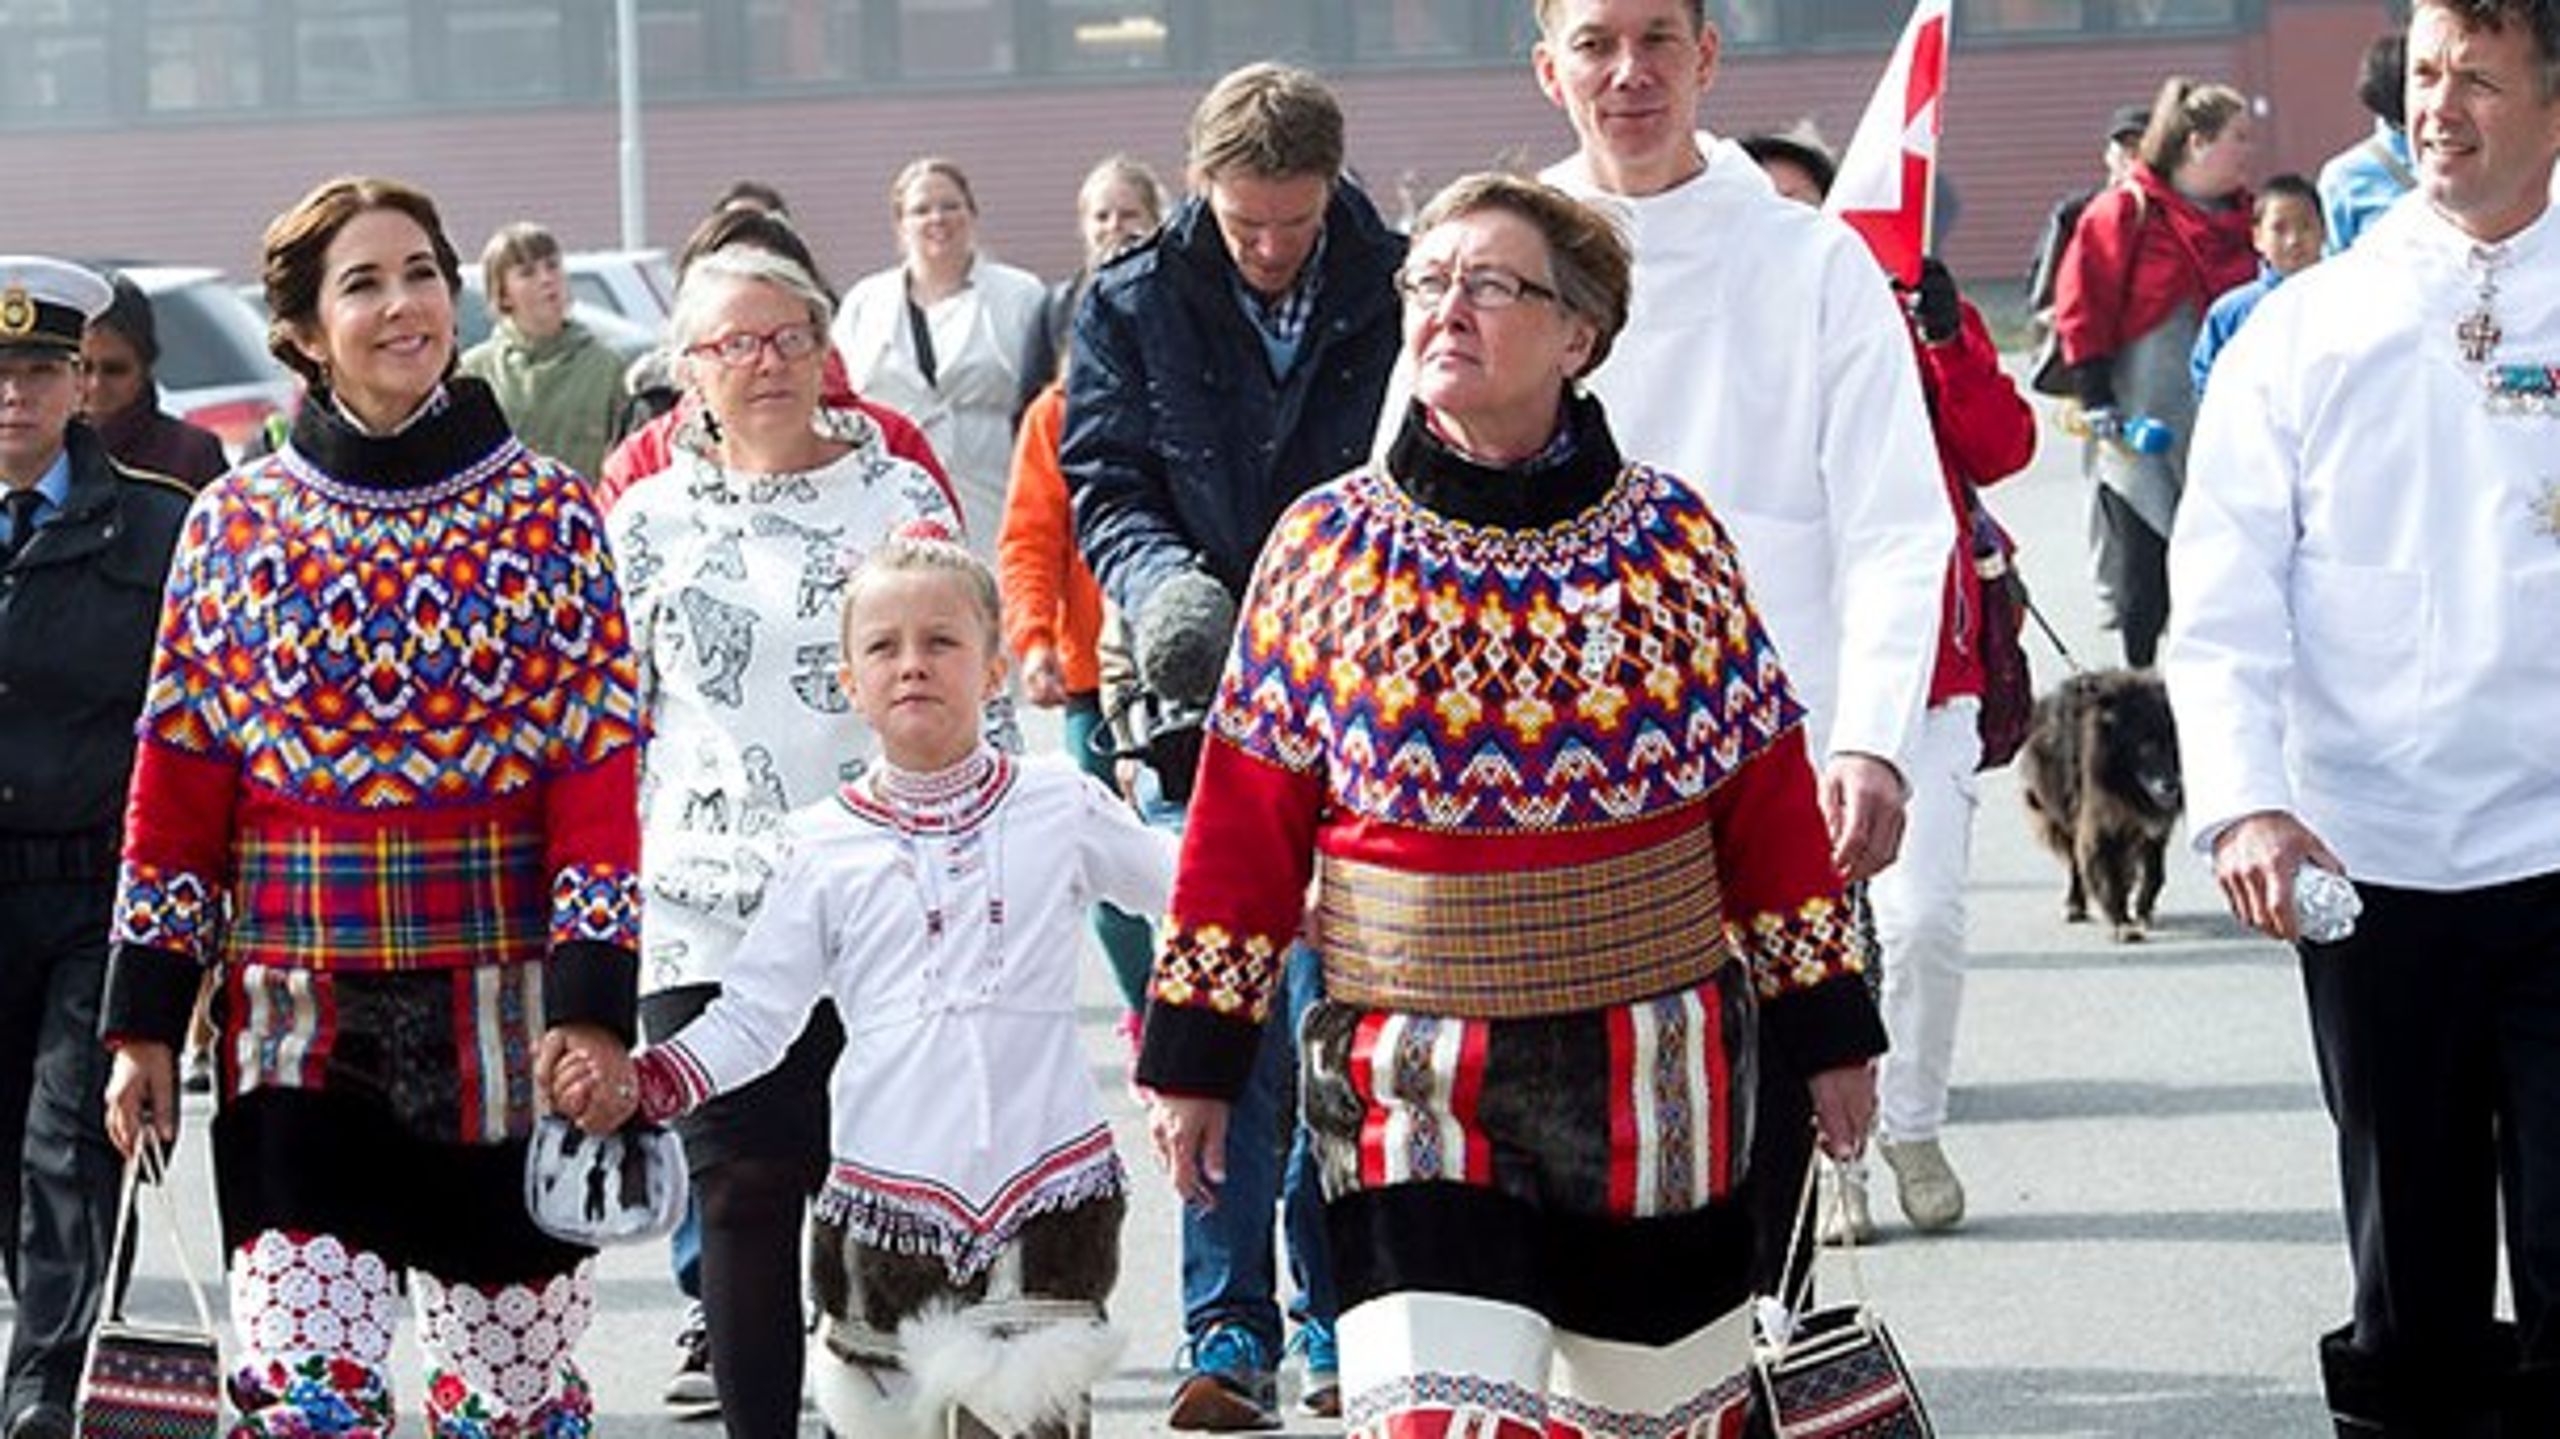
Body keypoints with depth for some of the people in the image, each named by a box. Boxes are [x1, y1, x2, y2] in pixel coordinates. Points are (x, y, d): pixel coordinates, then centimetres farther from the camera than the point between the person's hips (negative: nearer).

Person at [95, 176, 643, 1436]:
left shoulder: (547, 513, 2)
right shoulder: (235, 525, 4)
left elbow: (600, 780, -3)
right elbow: (176, 792, 6)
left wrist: (591, 1005, -11)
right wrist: (144, 1023, 3)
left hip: (503, 1014, 0)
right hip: (298, 1021, 0)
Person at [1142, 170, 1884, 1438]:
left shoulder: (1668, 538, 0)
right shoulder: (1328, 547, -1)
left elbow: (1767, 801, 6)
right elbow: (1246, 825, 3)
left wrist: (1825, 1027, 7)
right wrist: (1193, 1055, 3)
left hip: (1651, 1065, 1)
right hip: (1409, 1081, -1)